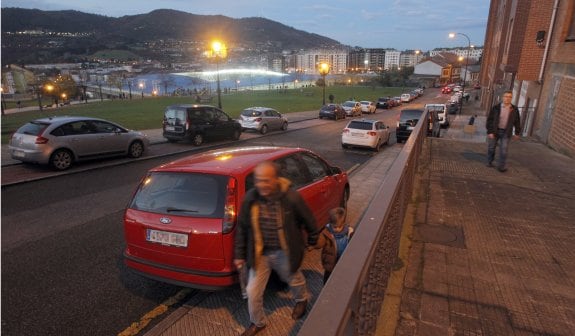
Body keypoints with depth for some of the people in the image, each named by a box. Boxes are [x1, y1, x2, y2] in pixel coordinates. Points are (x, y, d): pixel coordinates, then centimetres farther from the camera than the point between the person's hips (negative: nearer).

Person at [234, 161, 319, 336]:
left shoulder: (292, 198, -26)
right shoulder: (250, 198, -17)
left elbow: (309, 221, -7)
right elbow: (242, 227, -3)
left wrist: (313, 240, 8)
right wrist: (239, 254, 3)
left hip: (285, 253, -2)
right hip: (260, 253, 2)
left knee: (294, 280, 25)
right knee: (252, 291, 8)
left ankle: (302, 300, 61)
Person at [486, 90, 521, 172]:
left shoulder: (514, 109, 1)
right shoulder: (496, 107, -6)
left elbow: (517, 121, 10)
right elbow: (489, 120, -6)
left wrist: (517, 133, 11)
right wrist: (490, 131, -12)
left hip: (506, 132, 1)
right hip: (494, 131, -1)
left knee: (503, 150, -4)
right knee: (491, 148, 9)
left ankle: (501, 166, 5)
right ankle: (489, 162, 29)